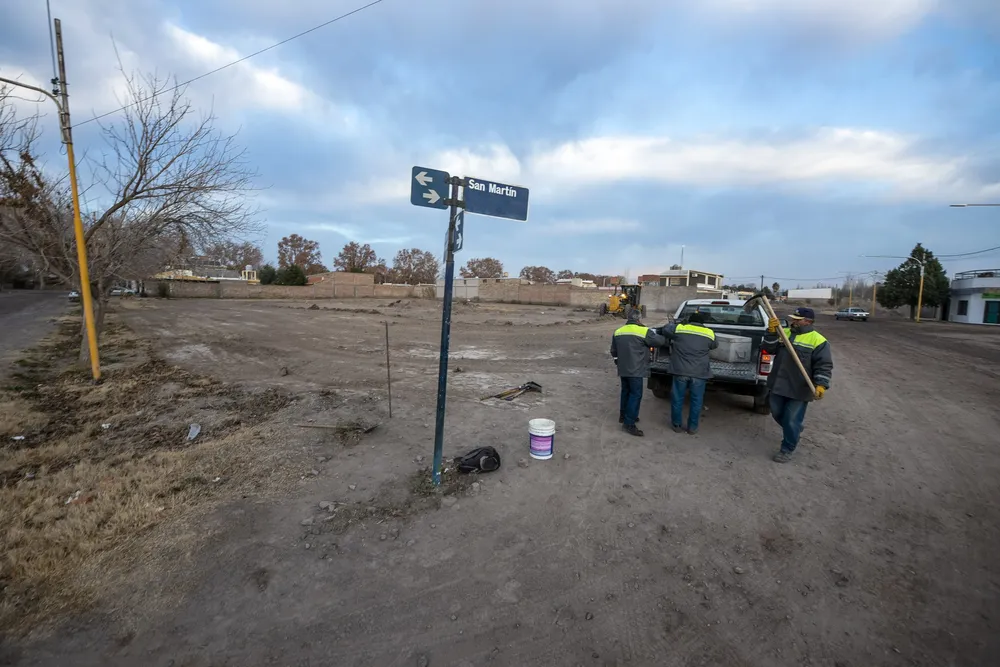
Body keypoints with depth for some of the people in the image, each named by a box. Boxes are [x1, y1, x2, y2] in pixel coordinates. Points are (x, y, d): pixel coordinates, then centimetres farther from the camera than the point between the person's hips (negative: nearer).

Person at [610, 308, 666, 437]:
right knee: (636, 395, -3)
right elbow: (660, 341, -5)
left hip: (623, 370, 8)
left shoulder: (618, 332, 10)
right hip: (636, 371, -7)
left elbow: (614, 352, 19)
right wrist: (666, 339, 17)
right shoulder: (643, 331, -12)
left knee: (626, 392, 20)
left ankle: (623, 416, 32)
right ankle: (629, 423, -4)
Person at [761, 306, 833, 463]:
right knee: (777, 414, 18)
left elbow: (824, 366, -11)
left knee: (792, 420, 0)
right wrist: (772, 332, -17)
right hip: (779, 385, 5)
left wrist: (821, 385, -24)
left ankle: (787, 449, 17)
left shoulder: (818, 341, -8)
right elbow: (768, 349, -3)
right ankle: (794, 430, 47)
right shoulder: (783, 332, 6)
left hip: (799, 389, -5)